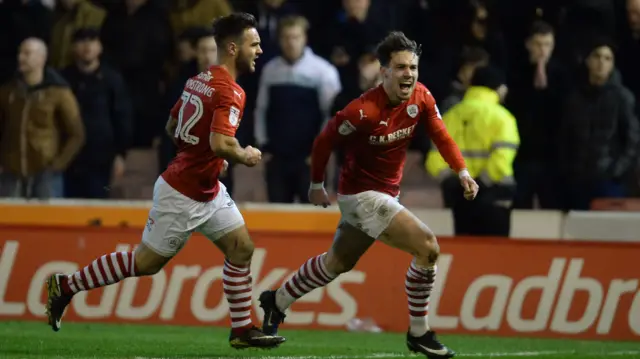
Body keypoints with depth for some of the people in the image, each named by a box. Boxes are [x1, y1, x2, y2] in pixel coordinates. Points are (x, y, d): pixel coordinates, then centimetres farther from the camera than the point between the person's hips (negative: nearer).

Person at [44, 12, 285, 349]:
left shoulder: (198, 80, 6)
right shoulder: (229, 92, -23)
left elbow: (172, 126, 17)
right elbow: (220, 143, -35)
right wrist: (245, 156, -16)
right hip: (182, 194, -10)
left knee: (242, 248, 6)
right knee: (145, 262, 2)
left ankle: (242, 329, 11)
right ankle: (66, 286, 14)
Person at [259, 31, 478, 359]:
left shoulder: (421, 97, -8)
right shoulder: (364, 111, -26)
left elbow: (441, 136, -4)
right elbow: (324, 141, -12)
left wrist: (463, 172, -20)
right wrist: (316, 183, 0)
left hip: (386, 193, 8)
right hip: (362, 194, -8)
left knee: (337, 262, 25)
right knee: (427, 247, -19)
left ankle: (277, 302, 45)